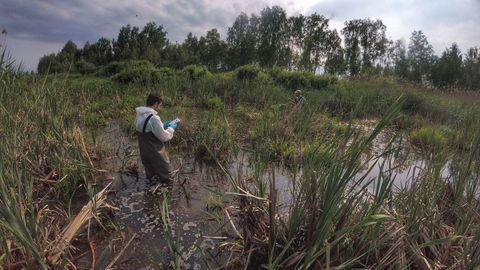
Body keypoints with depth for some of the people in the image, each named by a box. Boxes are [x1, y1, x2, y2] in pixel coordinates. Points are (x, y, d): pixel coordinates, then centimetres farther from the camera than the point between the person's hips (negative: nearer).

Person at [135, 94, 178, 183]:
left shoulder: (139, 116, 1)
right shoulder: (153, 118, -25)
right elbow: (163, 137, -20)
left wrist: (163, 125, 10)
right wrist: (171, 128, -2)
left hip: (144, 151, 8)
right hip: (155, 152, -8)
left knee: (151, 174, 25)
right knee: (165, 174, 11)